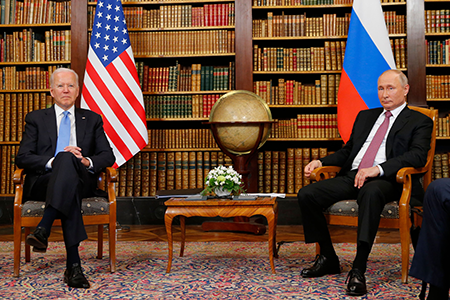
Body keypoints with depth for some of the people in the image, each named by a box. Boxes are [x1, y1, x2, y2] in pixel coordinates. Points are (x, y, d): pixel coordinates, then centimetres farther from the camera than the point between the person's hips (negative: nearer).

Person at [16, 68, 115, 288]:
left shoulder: (92, 119, 20)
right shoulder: (36, 119, 17)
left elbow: (108, 156, 11)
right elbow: (22, 158, 4)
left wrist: (88, 161, -12)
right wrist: (53, 161, -14)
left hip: (82, 181, 1)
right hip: (43, 182, 0)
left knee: (68, 160, -35)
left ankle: (43, 230, -45)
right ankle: (73, 264, -46)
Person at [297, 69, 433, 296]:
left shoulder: (420, 121, 10)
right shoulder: (365, 116, 28)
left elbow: (418, 155, -8)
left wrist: (378, 169, -23)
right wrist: (320, 162, 9)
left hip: (385, 180, -6)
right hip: (351, 176, 6)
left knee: (370, 192, -41)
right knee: (306, 194, -16)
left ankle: (358, 270, -37)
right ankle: (328, 258, -1)